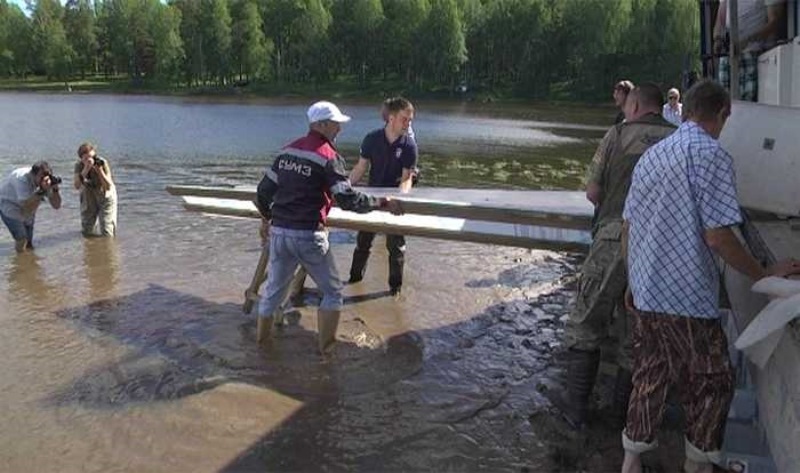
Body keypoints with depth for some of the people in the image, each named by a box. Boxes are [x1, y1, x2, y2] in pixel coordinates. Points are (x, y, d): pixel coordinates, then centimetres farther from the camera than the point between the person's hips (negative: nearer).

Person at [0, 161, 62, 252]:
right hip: (9, 206, -5)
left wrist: (55, 189, -35)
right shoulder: (22, 179, -38)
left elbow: (56, 205, -18)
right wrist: (42, 191, -53)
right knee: (21, 240, -12)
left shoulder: (48, 181, -21)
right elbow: (27, 209, -45)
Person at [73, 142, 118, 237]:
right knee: (87, 232, 11)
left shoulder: (103, 163, -25)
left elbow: (108, 187, -29)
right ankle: (96, 221, 42)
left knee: (107, 234, -7)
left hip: (106, 197, -3)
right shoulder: (79, 165, -18)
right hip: (89, 198, 3)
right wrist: (86, 169, -42)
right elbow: (77, 186, -33)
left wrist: (99, 170, -41)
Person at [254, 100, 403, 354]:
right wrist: (383, 203, -6)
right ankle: (326, 345, 17)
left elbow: (264, 190, 14)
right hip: (308, 235, -6)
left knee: (275, 288, 23)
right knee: (332, 291, 13)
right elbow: (348, 200, -17)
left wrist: (267, 217, 30)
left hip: (279, 231, 6)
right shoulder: (328, 156, -11)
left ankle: (261, 336, 37)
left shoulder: (288, 150, 9)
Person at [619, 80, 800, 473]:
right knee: (712, 385, 11)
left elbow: (627, 230, 14)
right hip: (687, 297, -7)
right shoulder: (711, 155, -13)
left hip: (645, 293, 7)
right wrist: (764, 275, -6)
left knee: (649, 378, 18)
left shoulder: (651, 155, 11)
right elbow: (717, 237, -18)